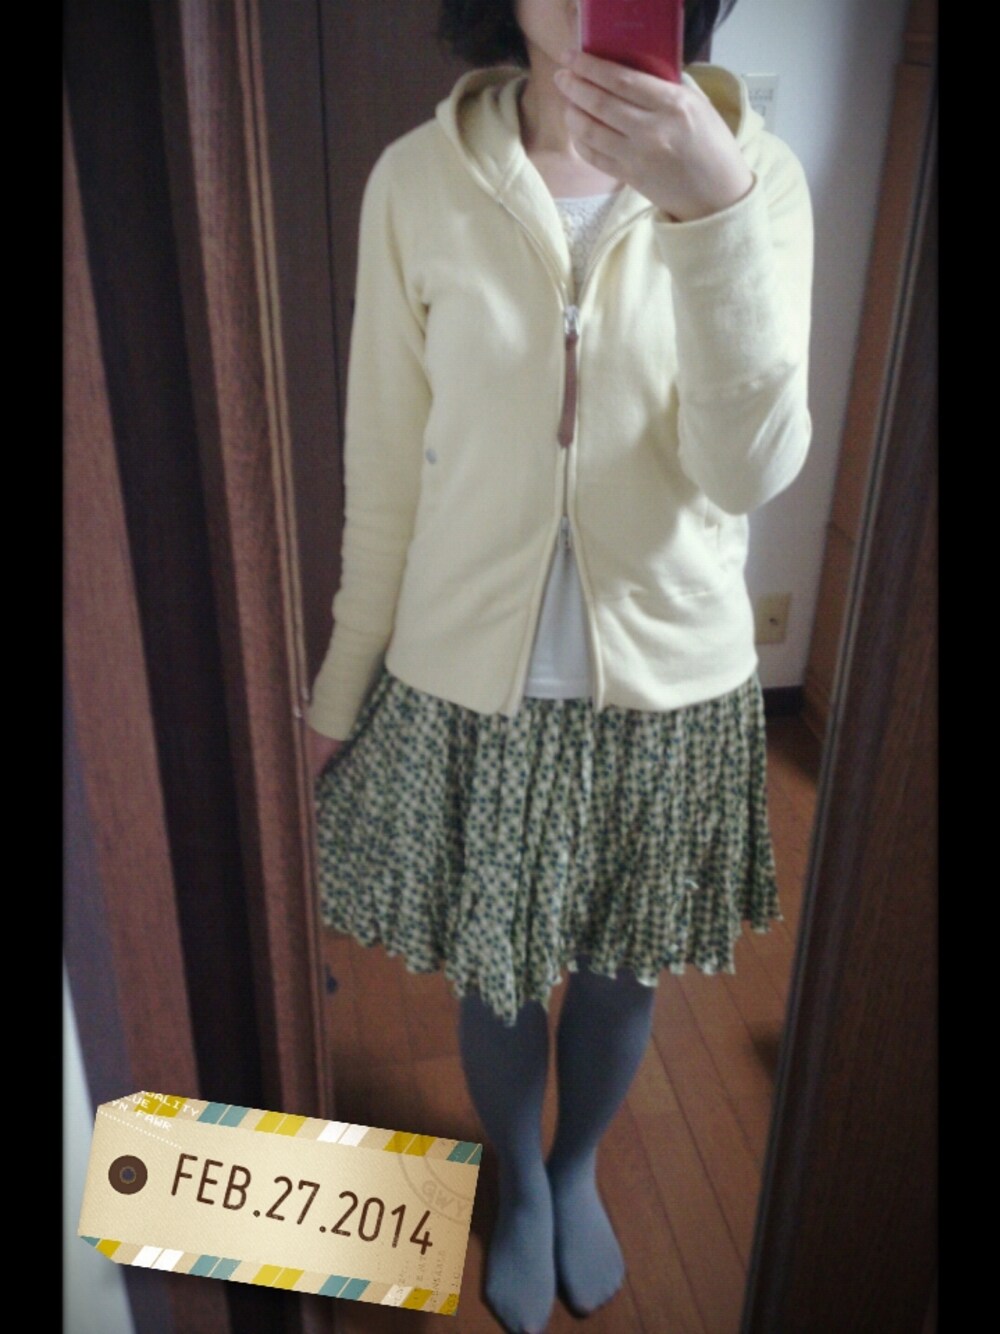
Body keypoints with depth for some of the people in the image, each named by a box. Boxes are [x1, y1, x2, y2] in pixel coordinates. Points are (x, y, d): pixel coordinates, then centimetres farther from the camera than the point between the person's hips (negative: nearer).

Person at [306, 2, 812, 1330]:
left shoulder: (754, 170, -7)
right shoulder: (417, 181, -7)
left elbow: (751, 470, -18)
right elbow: (387, 469, -1)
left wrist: (713, 212, -31)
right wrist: (343, 685, 6)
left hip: (667, 683, 1)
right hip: (469, 681, 0)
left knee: (618, 972, 20)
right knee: (492, 973, 18)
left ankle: (578, 1170, 54)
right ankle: (522, 1187, 52)